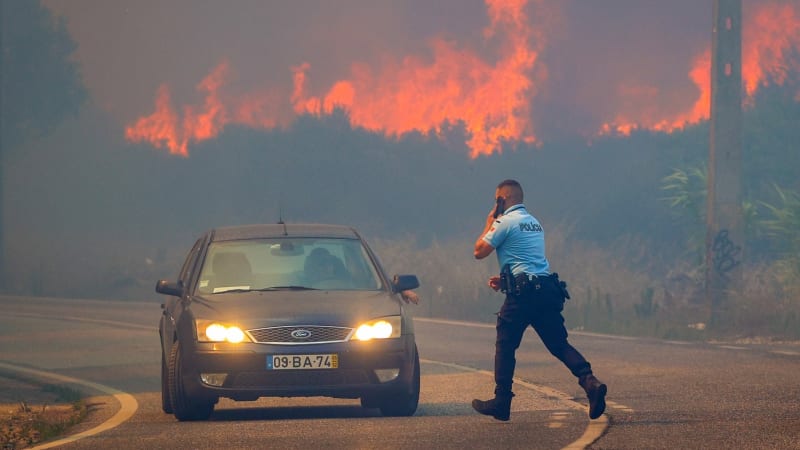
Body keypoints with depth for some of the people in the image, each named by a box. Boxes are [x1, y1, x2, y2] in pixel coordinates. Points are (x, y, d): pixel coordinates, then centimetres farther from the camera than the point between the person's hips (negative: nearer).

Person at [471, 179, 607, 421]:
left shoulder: (506, 222, -4)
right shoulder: (535, 223, 23)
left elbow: (479, 252, 0)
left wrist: (489, 224, 13)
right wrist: (505, 279, 28)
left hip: (522, 293, -7)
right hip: (547, 290, 7)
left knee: (505, 345, 4)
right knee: (559, 344, 3)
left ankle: (501, 402, 3)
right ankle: (590, 381, -18)